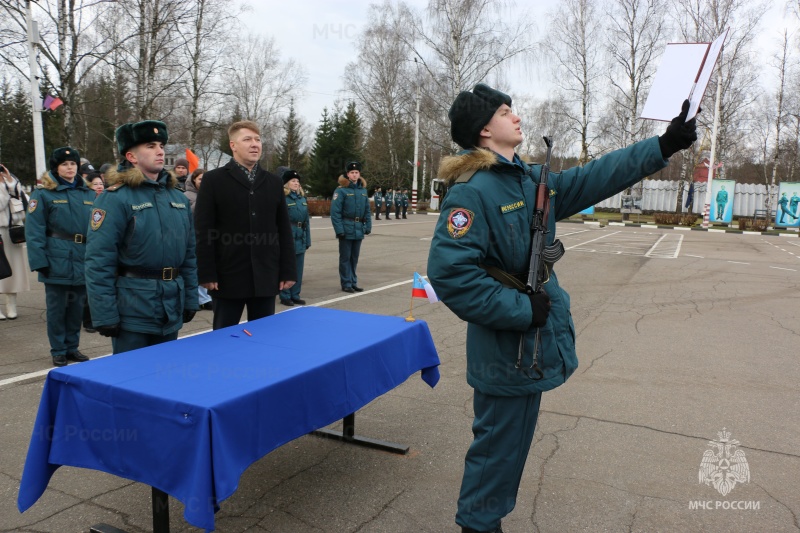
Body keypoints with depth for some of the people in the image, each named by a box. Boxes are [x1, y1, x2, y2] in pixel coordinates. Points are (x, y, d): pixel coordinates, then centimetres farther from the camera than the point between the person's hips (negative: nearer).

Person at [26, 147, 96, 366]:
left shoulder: (88, 194, 8)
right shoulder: (43, 193, -5)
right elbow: (34, 231, -10)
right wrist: (40, 261, -16)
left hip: (83, 262, 4)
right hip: (57, 262, -4)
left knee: (77, 308, 15)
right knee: (57, 308, 7)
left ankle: (72, 347, 29)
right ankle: (58, 351, 21)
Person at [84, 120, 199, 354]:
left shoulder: (178, 197, 10)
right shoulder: (115, 198, -11)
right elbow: (99, 261, -15)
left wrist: (190, 299, 12)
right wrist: (105, 315, -16)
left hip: (172, 310, 6)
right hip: (133, 311, -6)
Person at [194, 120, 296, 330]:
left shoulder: (273, 182, 11)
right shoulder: (213, 180, 0)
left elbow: (284, 230, 10)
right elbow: (203, 231, -4)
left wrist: (288, 271, 4)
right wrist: (207, 273, -10)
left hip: (265, 277, 3)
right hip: (228, 276, -3)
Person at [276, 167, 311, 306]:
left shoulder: (302, 198, 12)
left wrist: (308, 240, 12)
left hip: (300, 239, 6)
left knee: (298, 268, 12)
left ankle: (295, 295, 22)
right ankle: (285, 296, 12)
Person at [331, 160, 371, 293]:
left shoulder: (363, 190, 9)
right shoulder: (341, 190, -9)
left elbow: (367, 210, 13)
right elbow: (335, 212, -13)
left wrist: (368, 226, 5)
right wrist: (339, 229, -18)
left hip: (359, 229, 5)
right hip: (346, 229, -5)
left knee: (354, 257, 14)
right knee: (345, 257, 4)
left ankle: (353, 282, 24)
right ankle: (346, 283, 13)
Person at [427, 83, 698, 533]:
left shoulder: (531, 180, 8)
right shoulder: (472, 190, -20)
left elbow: (596, 177, 13)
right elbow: (449, 271, -28)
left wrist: (663, 146, 10)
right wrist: (521, 310, -23)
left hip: (531, 347, 9)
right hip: (508, 351, -9)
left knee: (511, 441, 22)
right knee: (499, 444, 7)